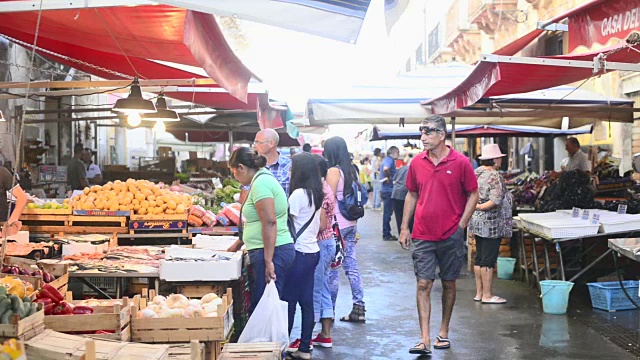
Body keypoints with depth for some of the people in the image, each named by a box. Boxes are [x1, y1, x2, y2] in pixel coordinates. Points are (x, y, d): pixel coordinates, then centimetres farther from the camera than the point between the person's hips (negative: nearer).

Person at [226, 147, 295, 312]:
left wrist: (268, 261, -23)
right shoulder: (263, 179, 18)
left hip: (272, 251, -10)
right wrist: (238, 244, 36)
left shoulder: (261, 183, -14)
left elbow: (269, 222, -22)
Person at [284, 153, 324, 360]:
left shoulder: (298, 194, -16)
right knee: (306, 301, 10)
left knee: (289, 300, -1)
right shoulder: (316, 194, 10)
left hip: (300, 253, -9)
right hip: (312, 251, 9)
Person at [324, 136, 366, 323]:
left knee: (332, 268, 0)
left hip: (337, 224, -8)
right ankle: (358, 308, 10)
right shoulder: (351, 171, 10)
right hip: (351, 224, 8)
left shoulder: (334, 171, -12)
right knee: (351, 266, 9)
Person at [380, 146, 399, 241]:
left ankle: (387, 234, 21)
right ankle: (386, 234, 0)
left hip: (384, 190, 10)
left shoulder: (385, 160, 15)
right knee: (388, 212, -4)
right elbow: (386, 169, -36)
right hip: (388, 190, -10)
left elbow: (382, 169, 30)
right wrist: (389, 178, -21)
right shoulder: (390, 160, -15)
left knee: (387, 212, 15)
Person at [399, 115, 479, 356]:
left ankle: (443, 332, 26)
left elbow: (473, 194, -1)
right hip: (423, 236, 2)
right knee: (423, 285, -4)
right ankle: (424, 340, -4)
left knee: (449, 284, 11)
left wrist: (461, 225, -8)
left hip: (451, 236, -2)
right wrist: (404, 228, 8)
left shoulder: (460, 162, -7)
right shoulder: (417, 163, 3)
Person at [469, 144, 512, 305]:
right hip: (491, 224, -9)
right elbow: (496, 200, -26)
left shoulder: (476, 172, 8)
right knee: (488, 259, -3)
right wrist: (480, 207, -16)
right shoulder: (495, 176, -17)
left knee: (479, 258, 13)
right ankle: (487, 295, 3)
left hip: (476, 223, 9)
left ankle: (479, 292, 19)